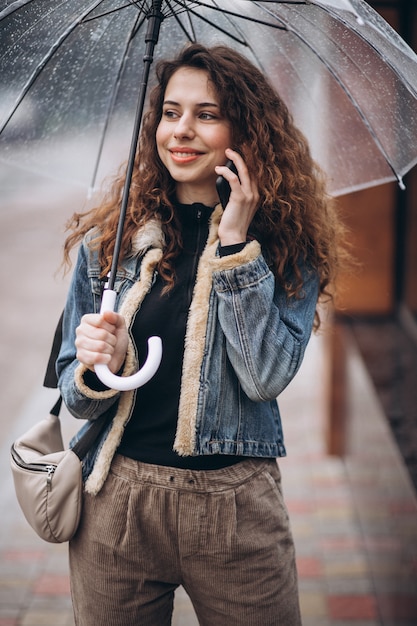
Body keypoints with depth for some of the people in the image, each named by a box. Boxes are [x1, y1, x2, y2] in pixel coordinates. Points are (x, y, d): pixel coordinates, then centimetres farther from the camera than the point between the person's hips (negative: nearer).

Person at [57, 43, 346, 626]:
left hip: (235, 510, -1)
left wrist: (237, 243, -17)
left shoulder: (287, 242, -2)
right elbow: (76, 397, 4)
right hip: (116, 506, 2)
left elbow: (266, 377, -16)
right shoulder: (108, 239, 1)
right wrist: (96, 366, -18)